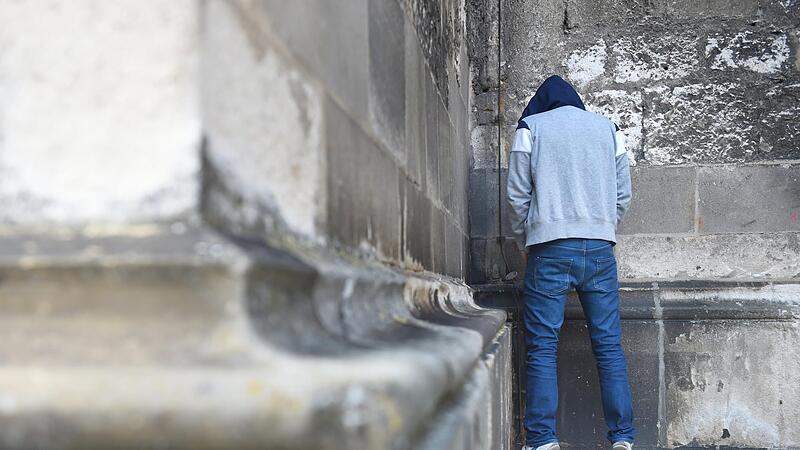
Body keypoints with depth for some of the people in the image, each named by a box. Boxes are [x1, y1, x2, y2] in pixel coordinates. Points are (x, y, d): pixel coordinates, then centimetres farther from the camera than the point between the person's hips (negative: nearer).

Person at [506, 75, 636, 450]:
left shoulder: (530, 127, 7)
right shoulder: (607, 128, 15)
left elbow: (517, 193, 3)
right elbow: (623, 193, 12)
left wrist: (523, 243, 15)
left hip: (550, 248, -3)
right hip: (600, 247, 3)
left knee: (542, 347, -2)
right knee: (609, 344, 4)